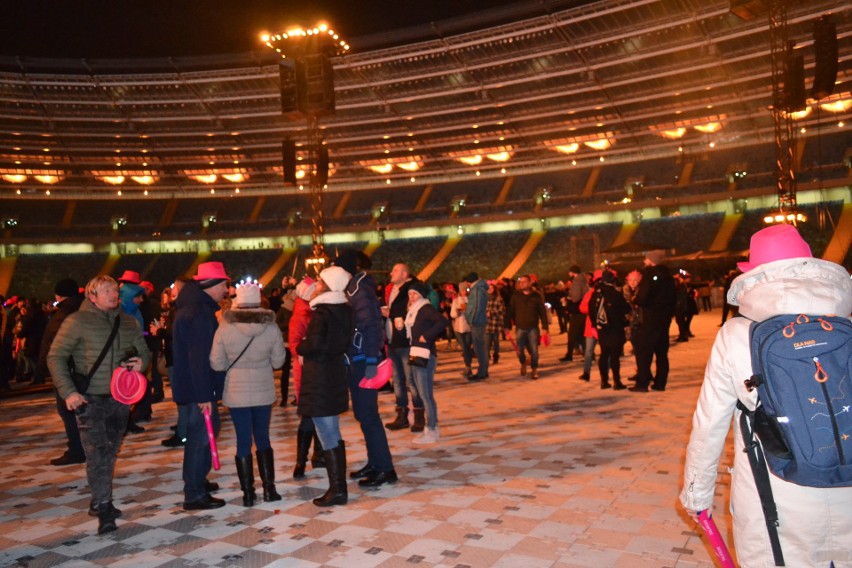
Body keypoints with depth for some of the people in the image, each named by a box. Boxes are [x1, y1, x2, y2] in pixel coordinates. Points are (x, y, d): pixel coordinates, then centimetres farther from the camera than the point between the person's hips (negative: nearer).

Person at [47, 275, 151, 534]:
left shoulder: (128, 322, 8)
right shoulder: (77, 321, -6)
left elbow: (144, 351, 17)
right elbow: (55, 357, -6)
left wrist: (141, 362, -8)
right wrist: (68, 391, -14)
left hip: (119, 398, 5)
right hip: (89, 399, -5)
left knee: (109, 453, 14)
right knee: (97, 455, -8)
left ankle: (100, 502, 28)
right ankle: (104, 509, -3)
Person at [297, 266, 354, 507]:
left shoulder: (321, 313, -18)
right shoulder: (344, 310, 7)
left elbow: (314, 344, -25)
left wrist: (300, 348, -7)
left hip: (319, 379, -9)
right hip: (336, 375, 9)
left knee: (328, 438, -2)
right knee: (334, 435, 17)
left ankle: (337, 489, 4)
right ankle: (339, 485, 25)